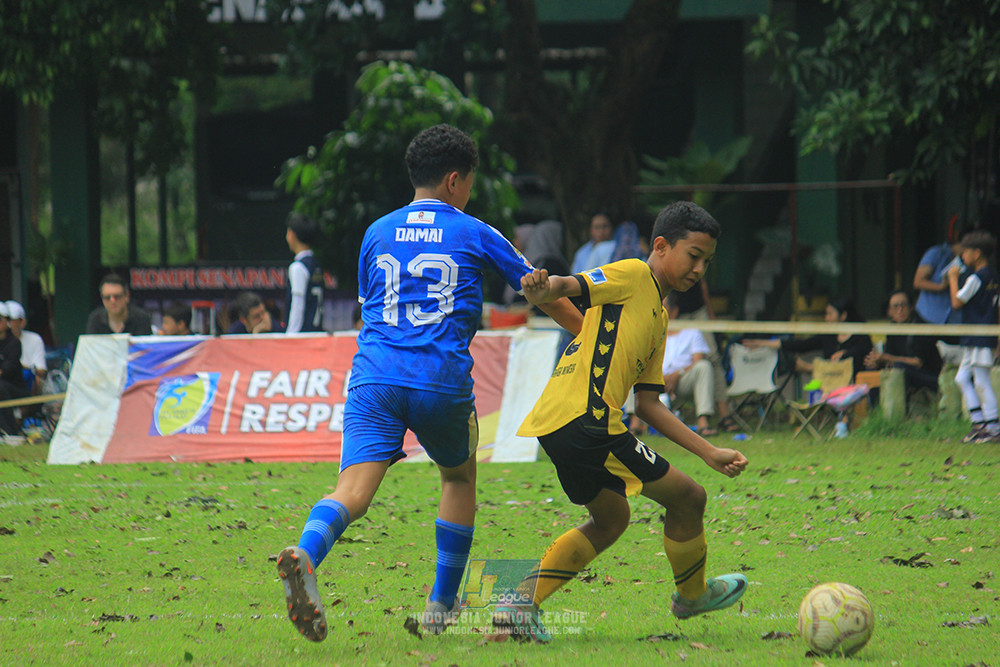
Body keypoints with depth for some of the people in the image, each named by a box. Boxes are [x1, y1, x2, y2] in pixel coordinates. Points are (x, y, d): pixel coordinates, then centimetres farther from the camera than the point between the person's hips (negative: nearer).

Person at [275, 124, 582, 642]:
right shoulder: (473, 234, 10)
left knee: (354, 489, -13)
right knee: (459, 477, 24)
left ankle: (305, 554, -45)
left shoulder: (377, 234, 18)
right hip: (443, 382, -1)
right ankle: (442, 605, 23)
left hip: (374, 378, 2)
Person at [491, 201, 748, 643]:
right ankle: (692, 595, 26)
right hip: (585, 420, -10)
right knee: (688, 498, 2)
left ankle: (521, 604, 10)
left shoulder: (658, 320, 27)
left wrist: (710, 454, 24)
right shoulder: (632, 276, 1)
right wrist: (540, 289, -38)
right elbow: (568, 287, -14)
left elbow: (647, 405, 27)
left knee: (611, 517, 26)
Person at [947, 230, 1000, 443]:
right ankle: (979, 422, 10)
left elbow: (957, 302, -13)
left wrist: (953, 278, -3)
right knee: (962, 378, 13)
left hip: (979, 339, -10)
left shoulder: (976, 278, -14)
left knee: (981, 383, -7)